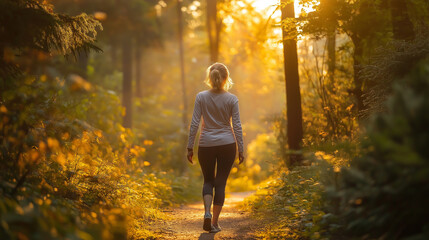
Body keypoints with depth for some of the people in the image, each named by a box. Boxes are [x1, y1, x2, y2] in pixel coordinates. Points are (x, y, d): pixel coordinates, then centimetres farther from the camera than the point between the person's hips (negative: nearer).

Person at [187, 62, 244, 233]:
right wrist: (240, 150, 3)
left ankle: (207, 212, -8)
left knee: (208, 180, 16)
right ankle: (215, 222, 10)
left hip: (206, 145, 0)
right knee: (221, 183, 9)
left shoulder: (201, 97, -4)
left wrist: (190, 147, 3)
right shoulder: (232, 99, -3)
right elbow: (237, 126, -3)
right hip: (227, 144, 0)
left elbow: (194, 124, -4)